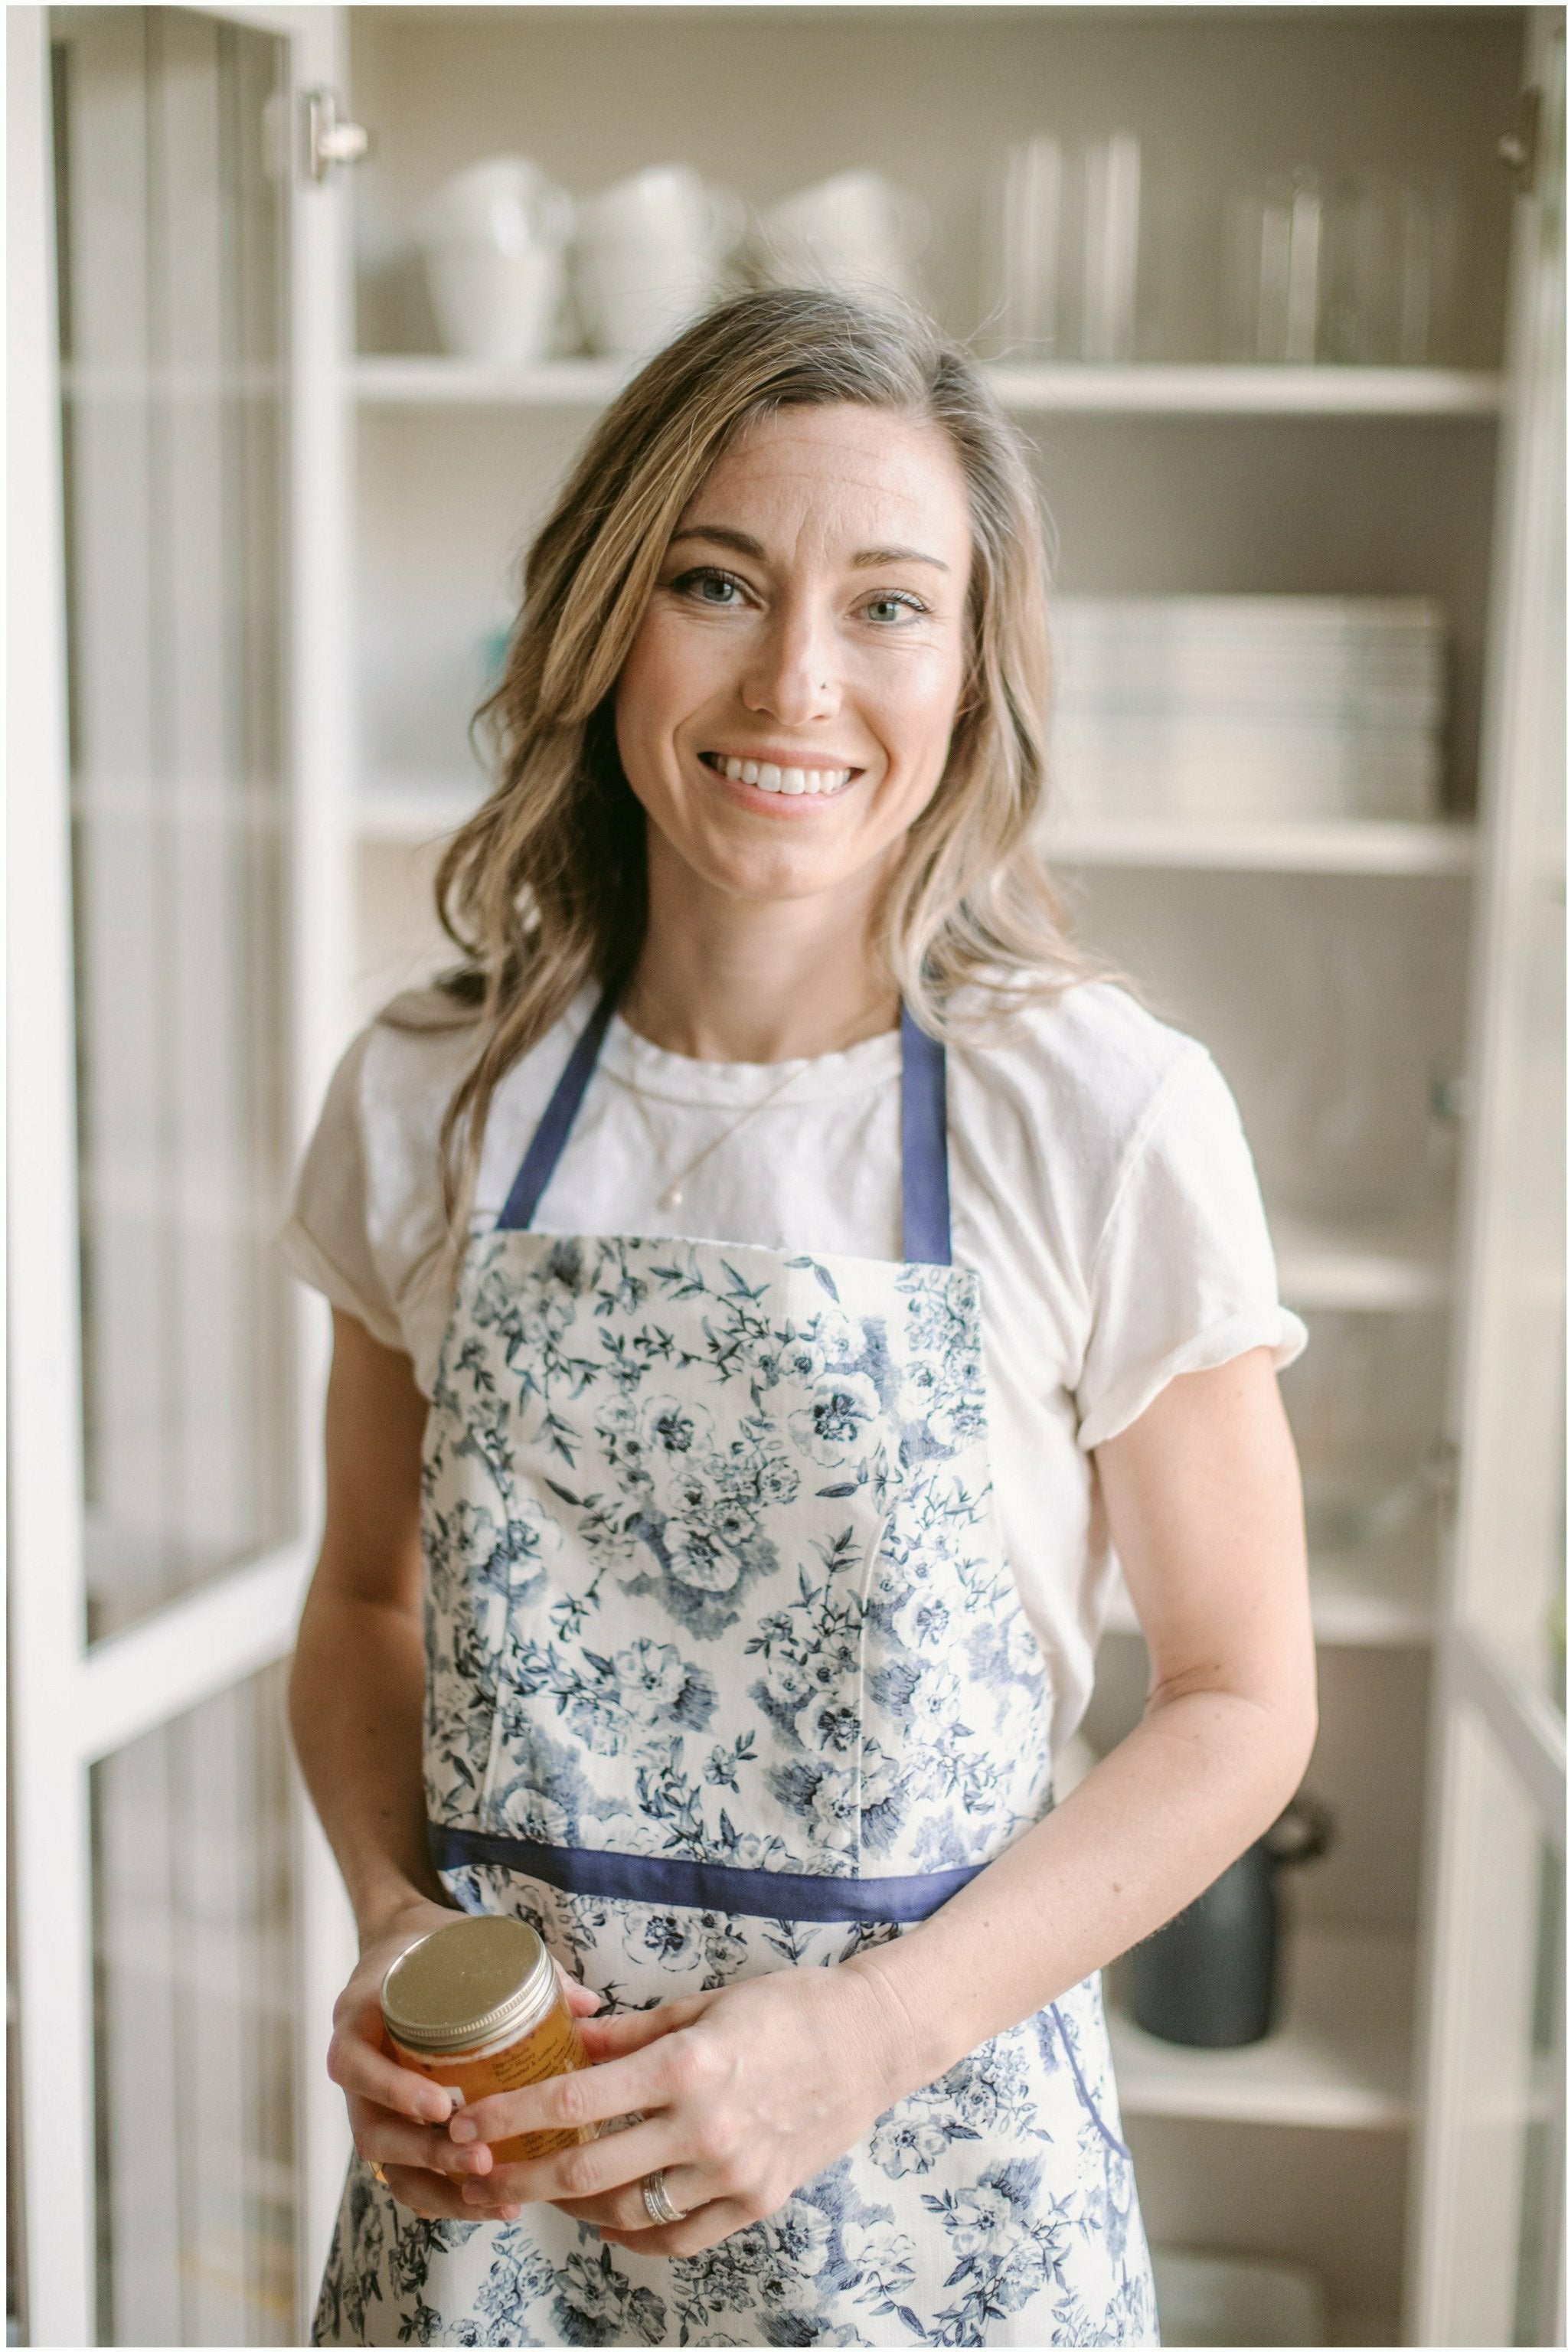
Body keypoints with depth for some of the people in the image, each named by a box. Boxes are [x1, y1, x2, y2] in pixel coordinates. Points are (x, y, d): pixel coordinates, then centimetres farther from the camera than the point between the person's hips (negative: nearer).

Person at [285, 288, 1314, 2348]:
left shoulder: (1112, 1120, -13)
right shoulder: (427, 1100, -4)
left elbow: (1239, 1701, -6)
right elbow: (370, 1600, 9)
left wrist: (869, 2032, -16)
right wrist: (395, 1923, -9)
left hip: (928, 2177, -2)